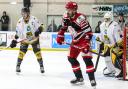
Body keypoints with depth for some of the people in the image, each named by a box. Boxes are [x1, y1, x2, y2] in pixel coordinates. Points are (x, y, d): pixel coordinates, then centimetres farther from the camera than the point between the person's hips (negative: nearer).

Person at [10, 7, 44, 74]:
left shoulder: (34, 19, -15)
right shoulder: (20, 22, -7)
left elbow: (40, 27, -11)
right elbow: (17, 33, -2)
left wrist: (38, 31, -33)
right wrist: (14, 41, -8)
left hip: (34, 38, -1)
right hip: (24, 39, 1)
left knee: (37, 52, -4)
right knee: (22, 51, -11)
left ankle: (41, 66, 7)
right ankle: (18, 66, -1)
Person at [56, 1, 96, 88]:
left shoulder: (80, 18, -27)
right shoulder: (66, 17, -3)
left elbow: (88, 31, -27)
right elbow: (63, 28, 15)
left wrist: (86, 44, -30)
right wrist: (60, 37, 7)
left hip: (84, 40, -8)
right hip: (75, 41, 8)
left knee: (87, 59, -18)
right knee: (71, 58, 7)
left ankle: (92, 79, -14)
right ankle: (79, 78, 17)